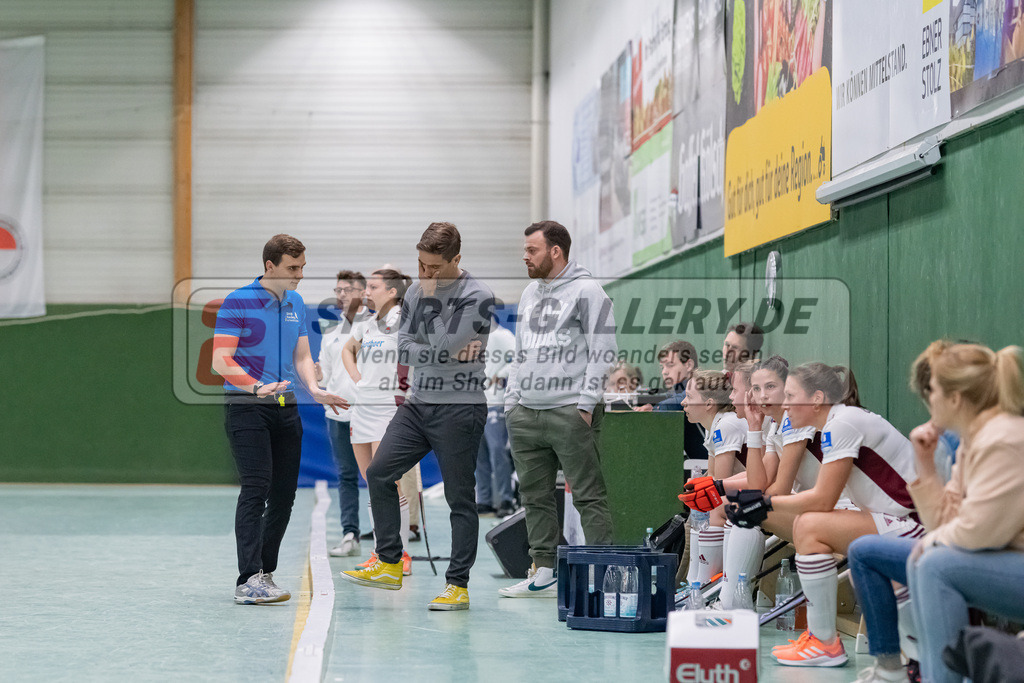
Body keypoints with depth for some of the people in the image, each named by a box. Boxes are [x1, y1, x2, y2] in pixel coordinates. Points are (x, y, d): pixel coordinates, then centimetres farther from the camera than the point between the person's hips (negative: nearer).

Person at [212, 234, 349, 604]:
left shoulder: (296, 303, 14)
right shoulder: (237, 302, -8)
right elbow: (220, 360, -11)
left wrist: (315, 389, -3)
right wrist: (257, 387, -25)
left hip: (286, 408, 7)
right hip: (246, 407, -7)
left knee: (284, 493, 5)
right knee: (255, 489, -15)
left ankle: (265, 572, 16)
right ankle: (248, 580, -18)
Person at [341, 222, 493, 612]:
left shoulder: (478, 297, -9)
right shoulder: (416, 292, 11)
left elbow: (444, 345, -19)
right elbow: (404, 351, 4)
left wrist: (431, 300, -10)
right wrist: (451, 352, -10)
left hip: (460, 408, -6)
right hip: (418, 404, 7)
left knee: (460, 498, -2)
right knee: (379, 473, -2)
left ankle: (458, 585, 4)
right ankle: (389, 565, 8)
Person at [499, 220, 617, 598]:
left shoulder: (588, 291, -5)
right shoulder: (530, 292, 19)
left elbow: (603, 350, -9)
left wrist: (586, 403, -14)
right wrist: (511, 399, 17)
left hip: (570, 412, -8)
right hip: (526, 413, 8)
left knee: (588, 495, -6)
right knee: (535, 496, 10)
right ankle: (543, 572, 17)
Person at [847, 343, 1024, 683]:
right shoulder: (972, 440, 8)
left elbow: (976, 530, -27)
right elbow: (947, 522, 6)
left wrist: (931, 541, -9)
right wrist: (925, 463, -1)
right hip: (994, 563, 10)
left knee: (933, 564, -37)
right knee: (864, 552, 12)